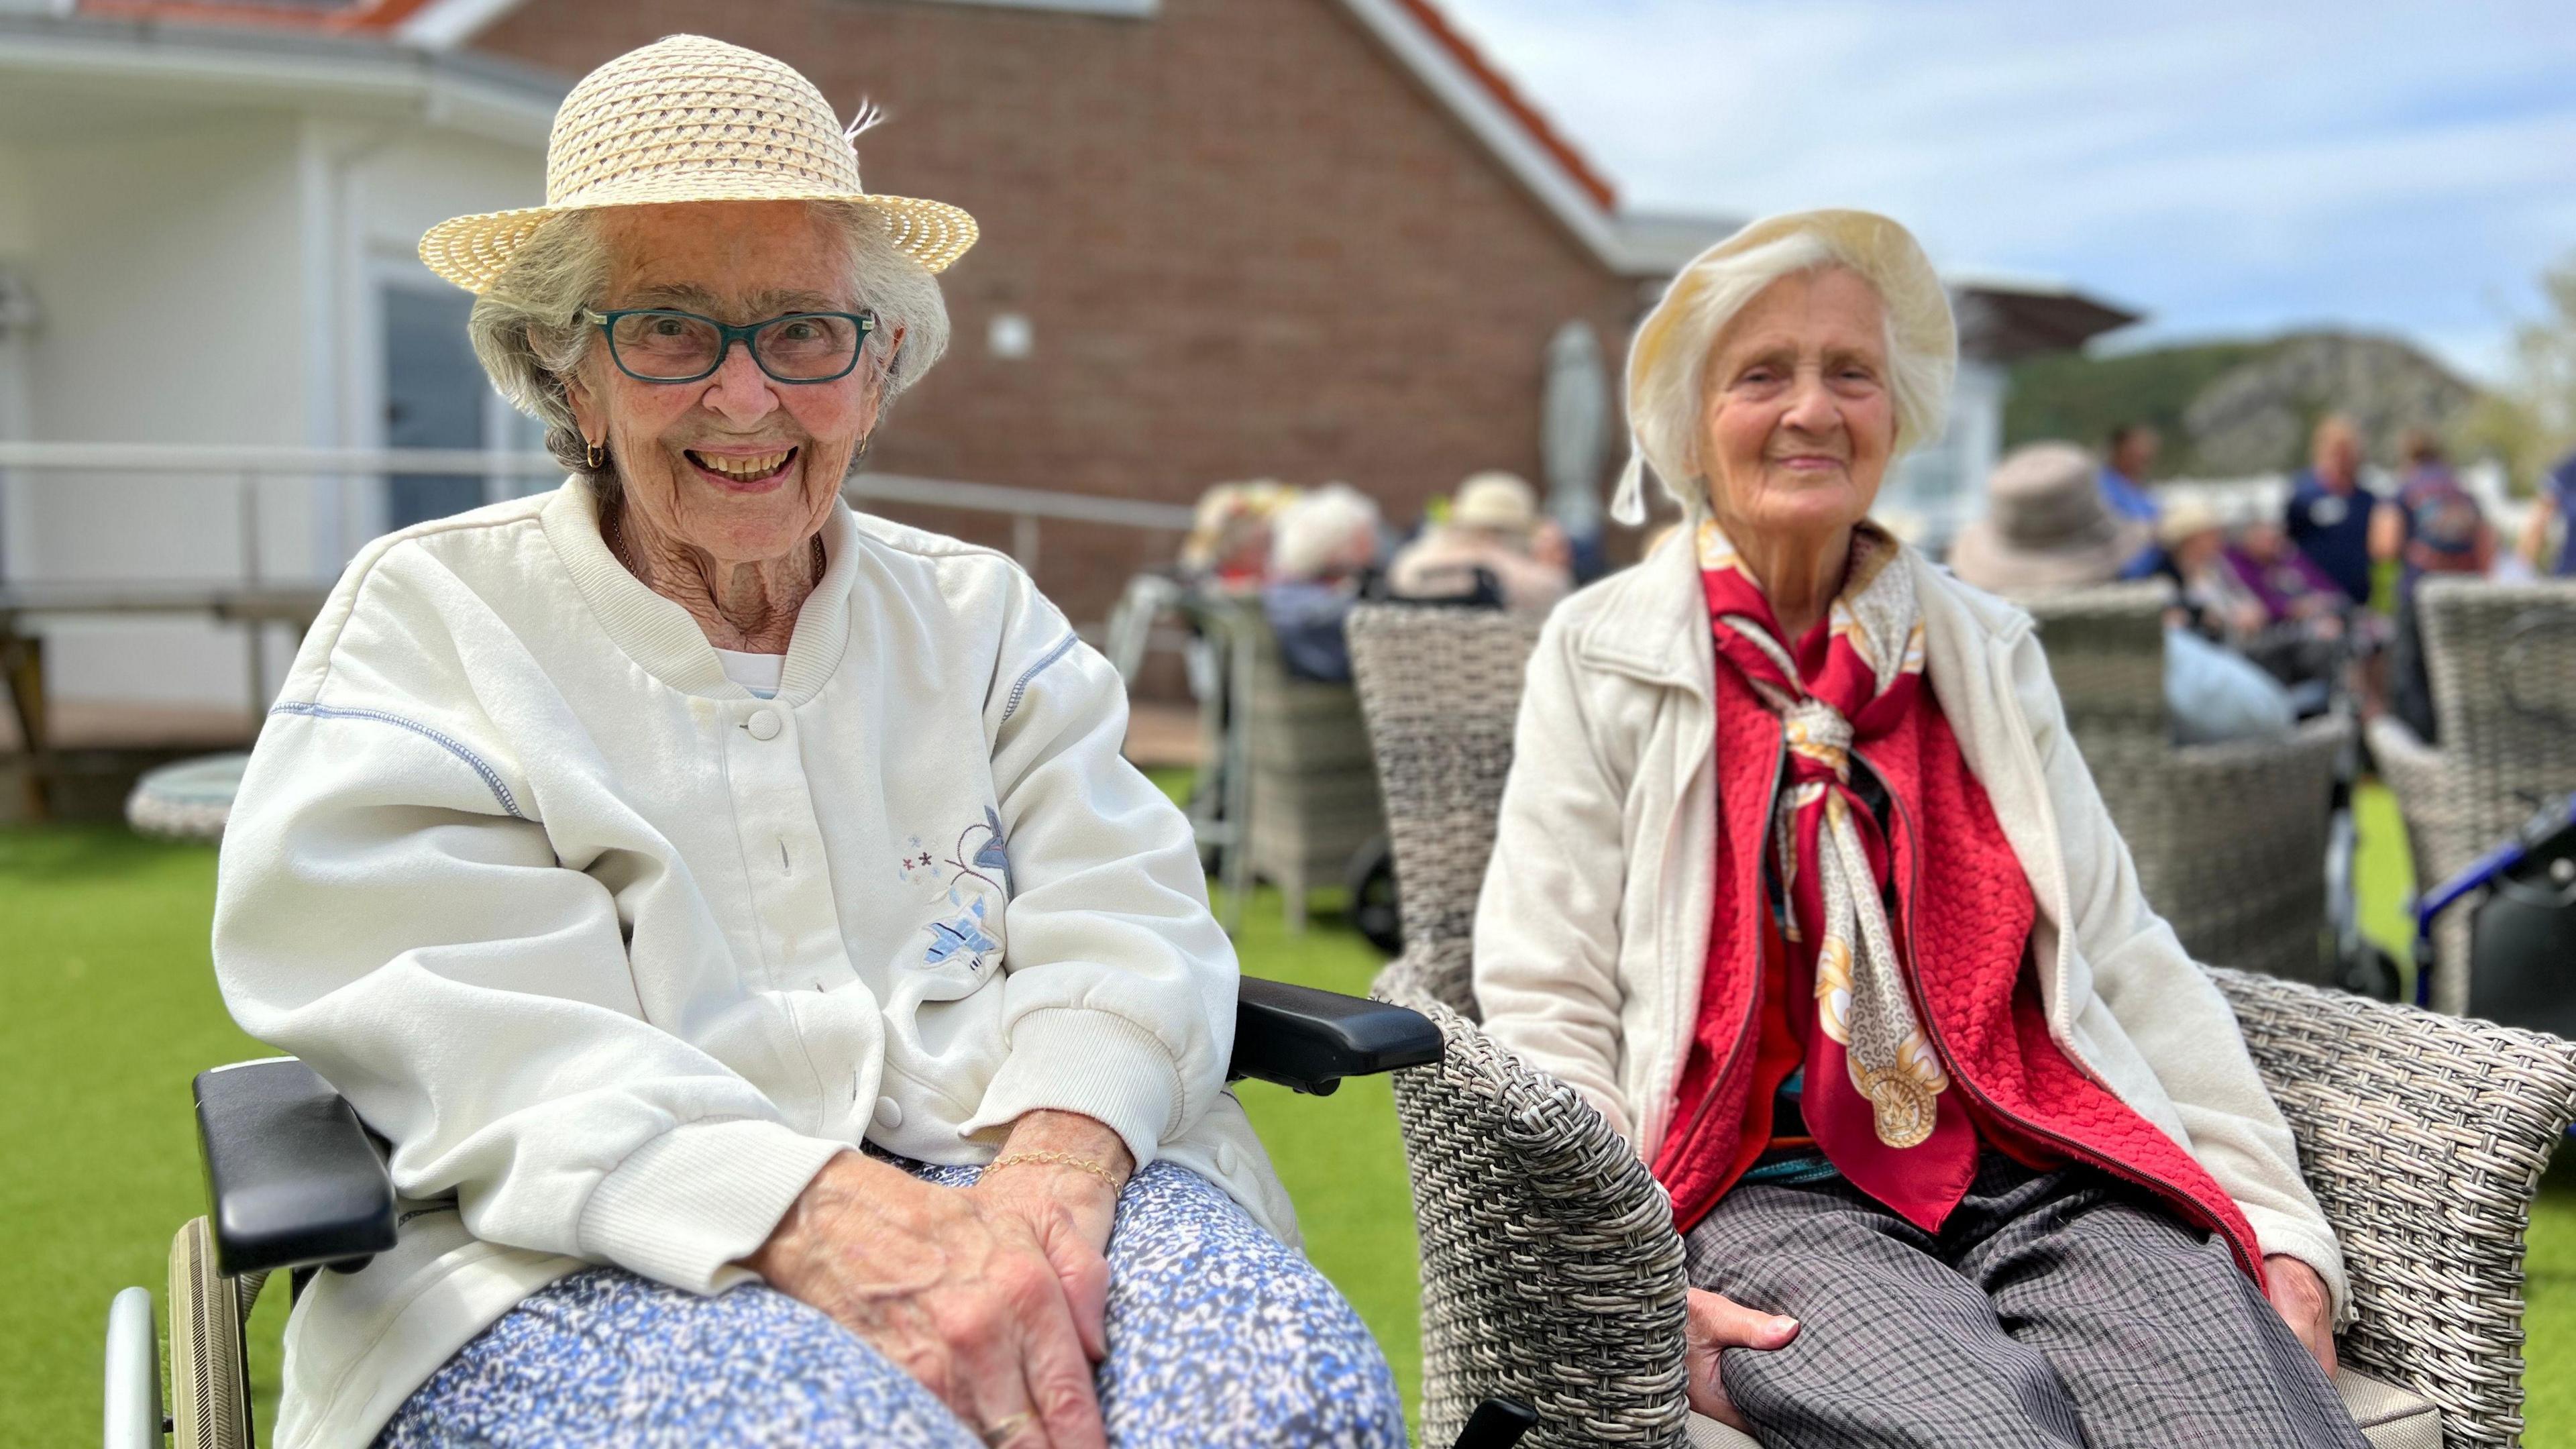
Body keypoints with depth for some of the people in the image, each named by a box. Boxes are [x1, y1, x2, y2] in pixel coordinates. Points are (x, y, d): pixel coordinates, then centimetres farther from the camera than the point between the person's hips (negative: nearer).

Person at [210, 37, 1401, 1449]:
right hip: (591, 1269, -2)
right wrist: (823, 1219, -24)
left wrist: (1053, 1162, -20)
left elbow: (1116, 922, 4)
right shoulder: (428, 622, 6)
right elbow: (479, 1041, -8)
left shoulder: (982, 615, 16)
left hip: (991, 1185, 3)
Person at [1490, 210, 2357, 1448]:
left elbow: (2127, 957, 14)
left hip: (2041, 1177, 4)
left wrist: (2280, 1225, 4)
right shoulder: (1600, 655, 6)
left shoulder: (1984, 650, 17)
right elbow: (1547, 1008, 0)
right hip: (1768, 1192, -3)